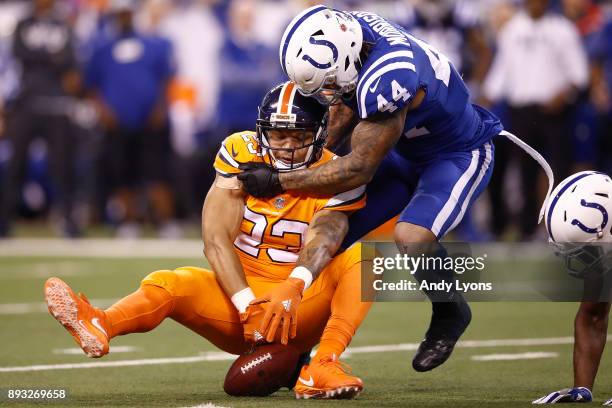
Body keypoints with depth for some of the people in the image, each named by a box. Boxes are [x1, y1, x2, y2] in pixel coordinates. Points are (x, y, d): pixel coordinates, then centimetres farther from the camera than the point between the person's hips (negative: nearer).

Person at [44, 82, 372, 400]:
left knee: (362, 257, -25)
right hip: (240, 294, 0)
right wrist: (248, 305, -30)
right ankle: (99, 325, -61)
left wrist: (292, 291, -50)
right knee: (172, 284, -27)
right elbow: (215, 239, -15)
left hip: (303, 308, 0)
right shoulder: (241, 155, -6)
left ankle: (322, 368, -42)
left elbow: (322, 239, -28)